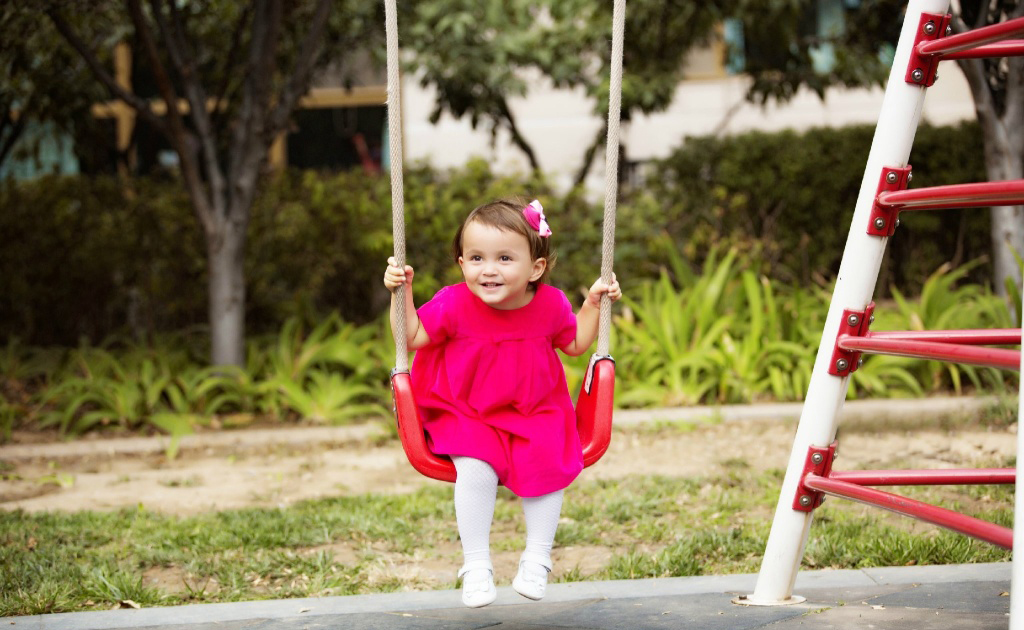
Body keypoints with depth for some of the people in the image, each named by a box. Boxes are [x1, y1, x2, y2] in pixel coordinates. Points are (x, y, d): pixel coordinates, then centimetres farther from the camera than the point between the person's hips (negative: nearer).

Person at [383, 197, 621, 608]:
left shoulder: (550, 304, -5)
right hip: (466, 416, -2)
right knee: (475, 468, -29)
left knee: (547, 464, -24)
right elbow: (412, 337, -2)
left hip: (535, 415, 2)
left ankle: (536, 559, -3)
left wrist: (594, 303, 3)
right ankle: (476, 565, -14)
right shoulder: (453, 304, -12)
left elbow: (575, 344, 13)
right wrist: (400, 293, -13)